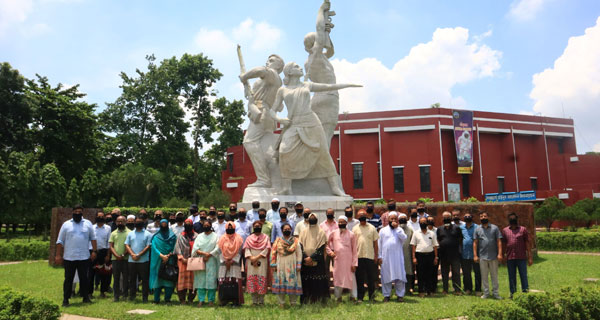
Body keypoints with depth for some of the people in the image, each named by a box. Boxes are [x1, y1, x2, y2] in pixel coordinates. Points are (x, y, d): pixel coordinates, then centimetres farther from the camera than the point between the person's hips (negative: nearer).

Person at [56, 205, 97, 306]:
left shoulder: (88, 223, 7)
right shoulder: (66, 224, 5)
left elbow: (93, 238, 9)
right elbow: (60, 241, 5)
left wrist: (94, 251, 1)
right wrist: (58, 255, 0)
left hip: (84, 257, 1)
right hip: (69, 258, -1)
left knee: (84, 278, 7)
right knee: (68, 279, 5)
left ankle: (86, 298, 17)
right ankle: (65, 299, 14)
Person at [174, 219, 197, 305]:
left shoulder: (196, 236, 7)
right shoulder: (180, 236, 9)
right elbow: (178, 248, 3)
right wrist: (181, 258, -8)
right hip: (183, 260, 0)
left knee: (193, 278, 0)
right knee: (183, 278, -3)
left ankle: (190, 298, 9)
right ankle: (182, 299, 3)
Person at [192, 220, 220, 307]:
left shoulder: (215, 236, 7)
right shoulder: (199, 236, 13)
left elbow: (217, 248, -3)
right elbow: (195, 248, 3)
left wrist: (208, 255, -12)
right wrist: (204, 253, -12)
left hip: (211, 261, -2)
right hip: (200, 261, 2)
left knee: (211, 280, -5)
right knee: (201, 279, -2)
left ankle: (211, 300, 1)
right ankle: (201, 300, 5)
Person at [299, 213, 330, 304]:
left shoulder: (321, 233, 3)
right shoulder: (303, 232, 11)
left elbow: (321, 248, -4)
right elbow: (301, 246, 4)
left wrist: (311, 258, -13)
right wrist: (305, 258, -9)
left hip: (318, 261, -2)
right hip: (305, 262, 2)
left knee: (318, 283, -4)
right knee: (306, 282, 1)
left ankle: (319, 299, 4)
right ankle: (306, 300, 10)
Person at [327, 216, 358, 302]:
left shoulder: (351, 234, 0)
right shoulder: (333, 233, 4)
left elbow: (354, 250, -1)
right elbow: (327, 243, 17)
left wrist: (354, 263, -6)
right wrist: (330, 252, 2)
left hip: (348, 260, -1)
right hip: (337, 259, 1)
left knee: (351, 278, 1)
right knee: (338, 277, 6)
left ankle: (352, 296, 16)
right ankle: (338, 296, 20)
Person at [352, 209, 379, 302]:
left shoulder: (372, 228, 6)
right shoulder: (355, 228, 7)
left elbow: (375, 242, 8)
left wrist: (376, 255, 4)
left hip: (370, 256, 0)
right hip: (358, 256, 0)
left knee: (371, 278, 4)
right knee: (359, 278, 5)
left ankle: (371, 296, 17)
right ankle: (360, 297, 14)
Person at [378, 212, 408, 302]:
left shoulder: (399, 229, 10)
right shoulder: (383, 230, 7)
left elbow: (404, 238, -10)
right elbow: (379, 244, 6)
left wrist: (396, 228, -11)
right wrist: (379, 256, 0)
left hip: (397, 256, 0)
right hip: (386, 257, 0)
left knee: (399, 275, -1)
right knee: (386, 276, 2)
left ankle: (400, 295, 8)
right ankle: (386, 295, 11)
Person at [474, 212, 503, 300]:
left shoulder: (495, 228, 4)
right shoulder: (477, 229, 7)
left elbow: (499, 241, 0)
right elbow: (475, 243, 6)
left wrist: (499, 254, -8)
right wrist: (475, 255, 0)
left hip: (493, 256, -1)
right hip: (482, 257, 1)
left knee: (494, 275, 7)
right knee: (484, 276, 6)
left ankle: (495, 292, 17)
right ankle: (486, 293, 15)